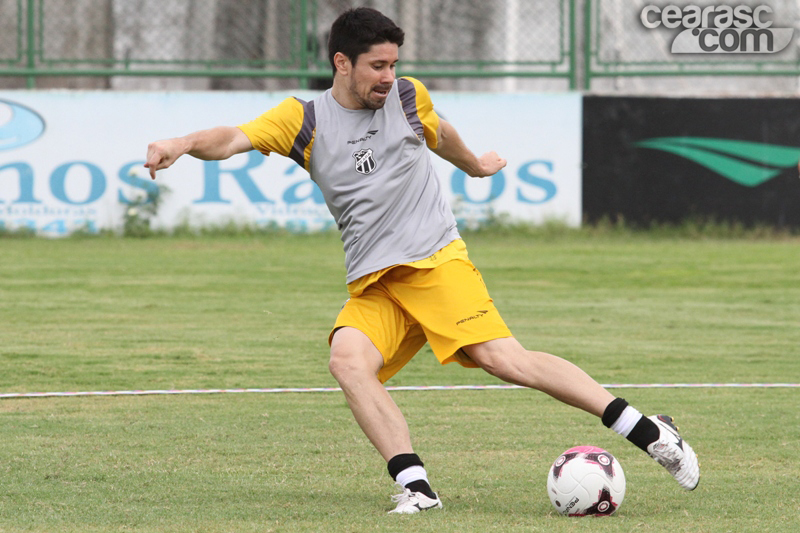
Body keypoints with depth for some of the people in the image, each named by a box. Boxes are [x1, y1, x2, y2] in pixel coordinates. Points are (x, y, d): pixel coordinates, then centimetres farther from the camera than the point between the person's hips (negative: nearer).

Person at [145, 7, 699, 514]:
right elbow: (232, 139, -9)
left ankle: (649, 434, -18)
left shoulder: (408, 98, 6)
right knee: (348, 360, -29)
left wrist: (474, 164, 48)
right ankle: (415, 486, -30)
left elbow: (440, 133, 28)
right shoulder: (304, 119, 2)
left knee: (505, 359, -19)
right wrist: (180, 145, -29)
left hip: (436, 259, -2)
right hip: (371, 284, 2)